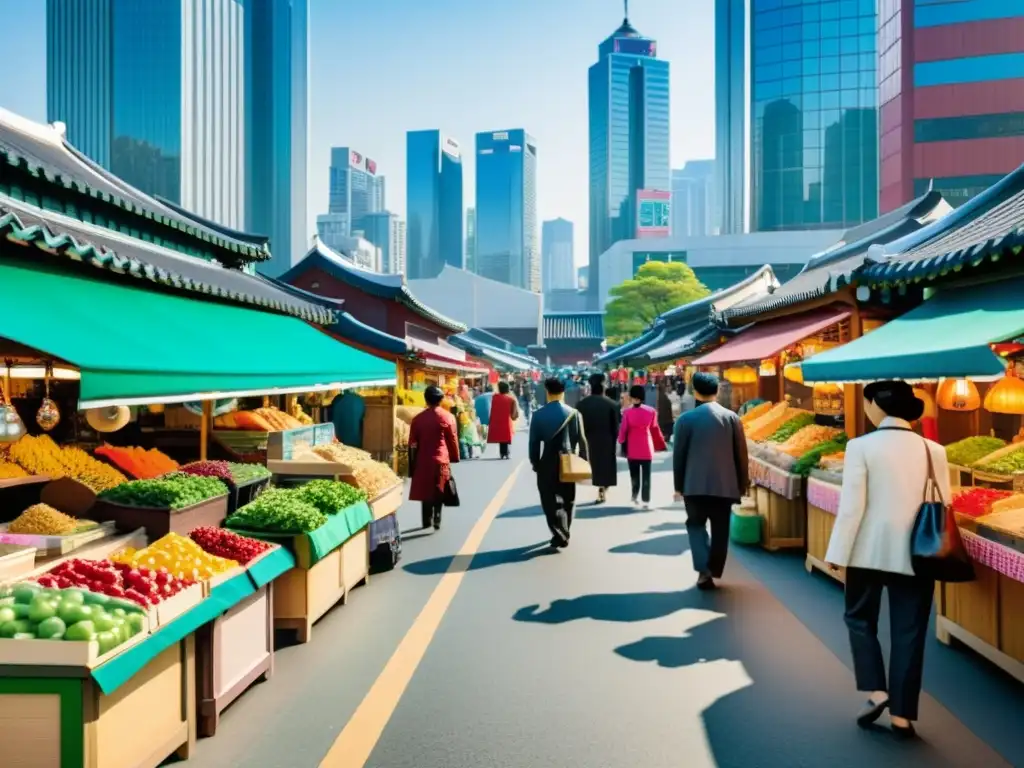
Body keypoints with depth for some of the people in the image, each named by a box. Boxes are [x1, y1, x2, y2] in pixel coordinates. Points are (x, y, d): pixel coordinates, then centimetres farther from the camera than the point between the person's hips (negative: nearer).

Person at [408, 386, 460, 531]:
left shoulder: (418, 418, 2)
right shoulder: (447, 417, -5)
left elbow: (413, 444, 4)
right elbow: (453, 441, -2)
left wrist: (413, 462, 11)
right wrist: (455, 458, 9)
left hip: (423, 460, 2)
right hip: (441, 460, -2)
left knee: (425, 490, 13)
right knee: (438, 491, 5)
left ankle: (427, 521, 17)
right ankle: (436, 520, -3)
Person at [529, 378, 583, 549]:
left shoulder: (538, 415, -6)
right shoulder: (574, 413, -4)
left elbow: (534, 441, -3)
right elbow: (581, 439, -2)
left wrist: (535, 462, 7)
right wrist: (583, 461, 7)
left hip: (547, 463, -2)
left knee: (550, 501, 3)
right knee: (566, 501, 17)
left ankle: (560, 534, -11)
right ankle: (563, 534, 28)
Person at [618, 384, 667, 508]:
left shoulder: (627, 412, -12)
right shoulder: (651, 411, -5)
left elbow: (623, 430, -7)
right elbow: (654, 429, 4)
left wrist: (622, 443, 8)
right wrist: (661, 443, 18)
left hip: (632, 449, -1)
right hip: (647, 448, 1)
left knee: (634, 474, 16)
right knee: (646, 475, 5)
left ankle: (635, 495, 17)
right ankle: (646, 501, 3)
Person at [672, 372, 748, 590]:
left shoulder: (686, 419, -4)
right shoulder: (732, 417, 1)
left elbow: (678, 455, -1)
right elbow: (741, 454, 4)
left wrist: (678, 486, 9)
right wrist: (742, 485, 13)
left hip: (695, 484, -1)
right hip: (725, 484, 1)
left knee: (695, 524, 13)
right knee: (720, 530, 11)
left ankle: (703, 569, -4)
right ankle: (713, 572, 16)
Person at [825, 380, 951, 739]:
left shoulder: (861, 446, -11)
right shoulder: (933, 450, -1)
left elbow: (852, 506, -12)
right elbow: (944, 504, 4)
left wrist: (837, 553, -4)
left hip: (870, 549, -2)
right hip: (915, 553, 3)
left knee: (860, 618, 18)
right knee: (908, 632, 10)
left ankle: (876, 692, 7)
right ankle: (902, 714, 15)